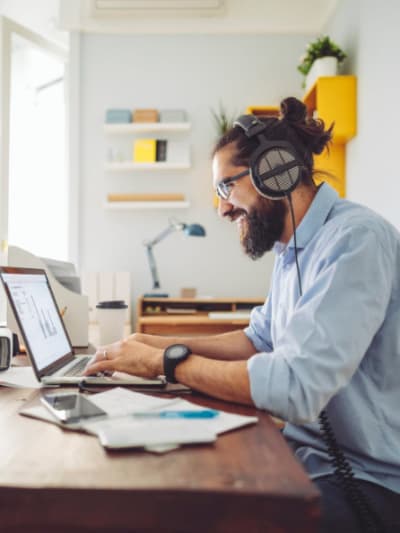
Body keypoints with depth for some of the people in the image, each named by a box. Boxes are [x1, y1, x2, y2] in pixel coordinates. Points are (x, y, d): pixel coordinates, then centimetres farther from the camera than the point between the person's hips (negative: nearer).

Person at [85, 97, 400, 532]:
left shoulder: (355, 240, -24)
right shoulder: (293, 249, 7)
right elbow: (260, 339, 17)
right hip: (307, 454, 7)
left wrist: (166, 361, -19)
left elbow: (295, 387, -31)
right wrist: (162, 343, 4)